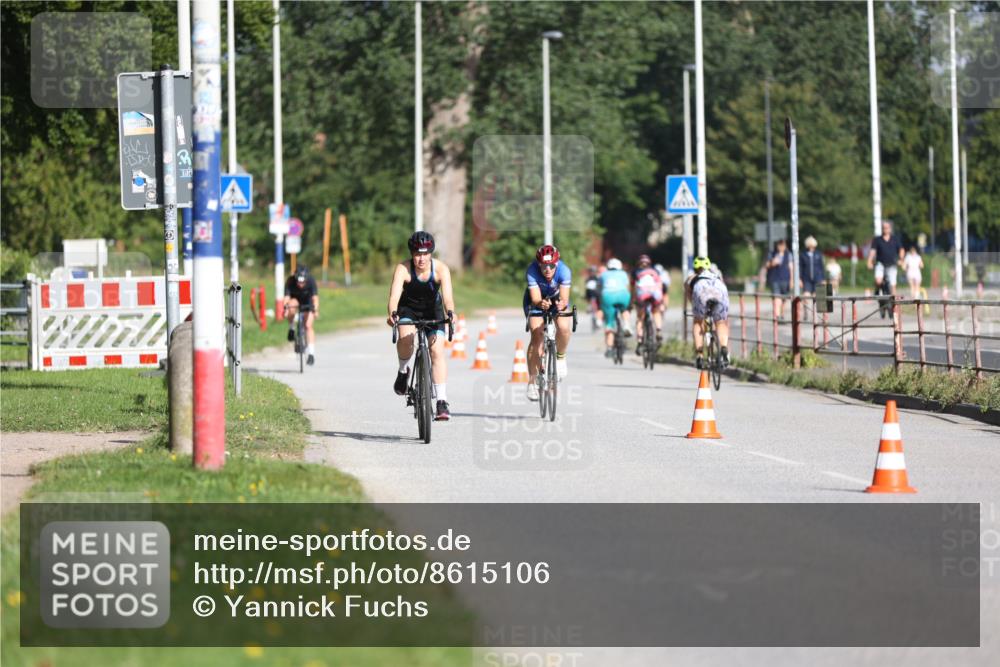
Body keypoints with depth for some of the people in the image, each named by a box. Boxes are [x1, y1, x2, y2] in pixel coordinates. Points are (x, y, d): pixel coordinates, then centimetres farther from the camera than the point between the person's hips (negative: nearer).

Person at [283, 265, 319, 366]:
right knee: (292, 307, -36)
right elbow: (286, 297, -38)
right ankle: (291, 328, -12)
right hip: (295, 300, 1)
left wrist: (315, 310, -55)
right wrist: (285, 309, -56)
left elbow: (315, 297, -38)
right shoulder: (290, 281, -30)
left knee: (308, 326, -15)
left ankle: (311, 353, -13)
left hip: (307, 303, 0)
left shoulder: (311, 281, -30)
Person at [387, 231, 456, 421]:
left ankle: (441, 402, -14)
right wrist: (392, 313, -58)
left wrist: (450, 312, -58)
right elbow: (394, 294, -38)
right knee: (406, 338, -31)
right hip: (408, 308, -1)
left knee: (437, 351, -15)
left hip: (432, 309, 1)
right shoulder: (403, 268, -27)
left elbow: (447, 295, -37)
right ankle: (404, 371, 0)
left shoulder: (441, 269, -25)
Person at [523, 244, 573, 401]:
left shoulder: (564, 271, -31)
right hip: (537, 301, -1)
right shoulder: (532, 272, -33)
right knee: (537, 336, -19)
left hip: (557, 300, 1)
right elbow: (535, 298, -39)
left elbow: (564, 298, -37)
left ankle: (560, 357, 4)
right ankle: (532, 380, -11)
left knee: (563, 328, -27)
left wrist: (562, 304, -60)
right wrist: (541, 304, -61)